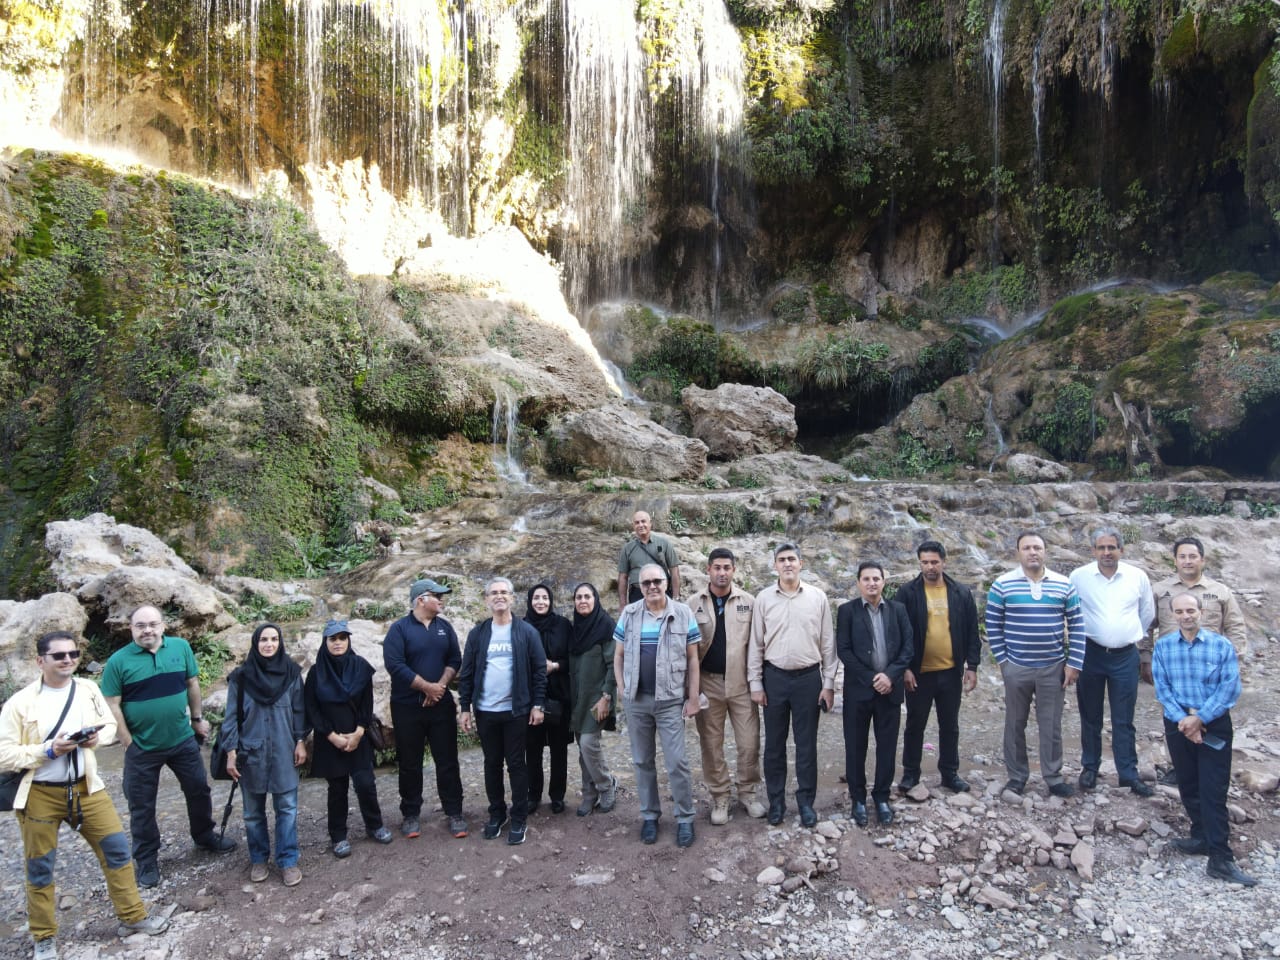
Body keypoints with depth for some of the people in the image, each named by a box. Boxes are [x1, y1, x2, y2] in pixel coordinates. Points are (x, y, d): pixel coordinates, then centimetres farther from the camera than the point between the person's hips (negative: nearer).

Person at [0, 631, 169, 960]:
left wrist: (96, 737, -11)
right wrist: (48, 750, -23)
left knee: (117, 847, 6)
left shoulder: (88, 689, -2)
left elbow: (110, 725, 11)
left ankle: (132, 917, 22)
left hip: (85, 788, 3)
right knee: (40, 868, 10)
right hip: (40, 795, -3)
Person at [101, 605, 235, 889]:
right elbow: (112, 706, -10)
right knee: (142, 806, 12)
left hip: (184, 740, 3)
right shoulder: (118, 661, -13)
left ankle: (205, 836, 41)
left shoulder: (181, 647, -6)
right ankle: (146, 859, 31)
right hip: (142, 748, -2)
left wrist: (197, 719, 12)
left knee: (199, 791, 17)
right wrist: (129, 743, -10)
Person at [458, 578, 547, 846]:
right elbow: (467, 673, 5)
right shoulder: (477, 633, 4)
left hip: (516, 711, -2)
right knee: (492, 764, 13)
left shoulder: (527, 632, -3)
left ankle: (518, 819, 15)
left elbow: (539, 670, -2)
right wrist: (465, 707, 1)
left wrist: (537, 705, -7)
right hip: (485, 712, 3)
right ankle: (497, 814, 27)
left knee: (516, 764, 4)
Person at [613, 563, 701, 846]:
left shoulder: (683, 614, -2)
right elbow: (619, 655, 10)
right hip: (636, 701, 2)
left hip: (670, 700, -2)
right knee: (643, 761, 12)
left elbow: (692, 658, 0)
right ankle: (649, 815, 25)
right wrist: (623, 691, 2)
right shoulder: (628, 614, 3)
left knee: (677, 762, -2)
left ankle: (685, 818, 12)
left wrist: (693, 698, -3)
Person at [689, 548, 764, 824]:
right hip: (708, 683, 0)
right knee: (711, 744, 9)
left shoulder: (748, 601, -1)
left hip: (741, 682, 0)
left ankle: (748, 791, 25)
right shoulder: (694, 603, -1)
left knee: (749, 742, 4)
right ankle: (719, 798, 24)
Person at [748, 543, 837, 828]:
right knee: (774, 743, 10)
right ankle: (776, 800, 23)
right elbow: (756, 644, 2)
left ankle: (806, 801, 21)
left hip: (809, 677, 0)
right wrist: (755, 683, -1)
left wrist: (828, 684, 0)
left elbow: (828, 643, 2)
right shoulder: (764, 598, -1)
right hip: (774, 678, 1)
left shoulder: (818, 597, -1)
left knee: (807, 744, 8)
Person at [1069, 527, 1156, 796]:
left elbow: (1147, 612, 14)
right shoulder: (1079, 576, -7)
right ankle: (1090, 767, 24)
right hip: (1090, 653, 0)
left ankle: (1129, 774, 16)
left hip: (1125, 656, 1)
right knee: (1090, 717, 11)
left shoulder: (1137, 577, -2)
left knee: (1124, 720, 6)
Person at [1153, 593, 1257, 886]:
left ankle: (1220, 858, -3)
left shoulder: (1221, 645, -6)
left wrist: (1199, 719, -14)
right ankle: (1202, 837, 29)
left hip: (1214, 724, -3)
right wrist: (1183, 719, -13)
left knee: (1214, 790, -5)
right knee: (1188, 785, 12)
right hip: (1178, 723, 3)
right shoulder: (1163, 646, 1)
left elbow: (1230, 688, -10)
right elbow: (1161, 687, -1)